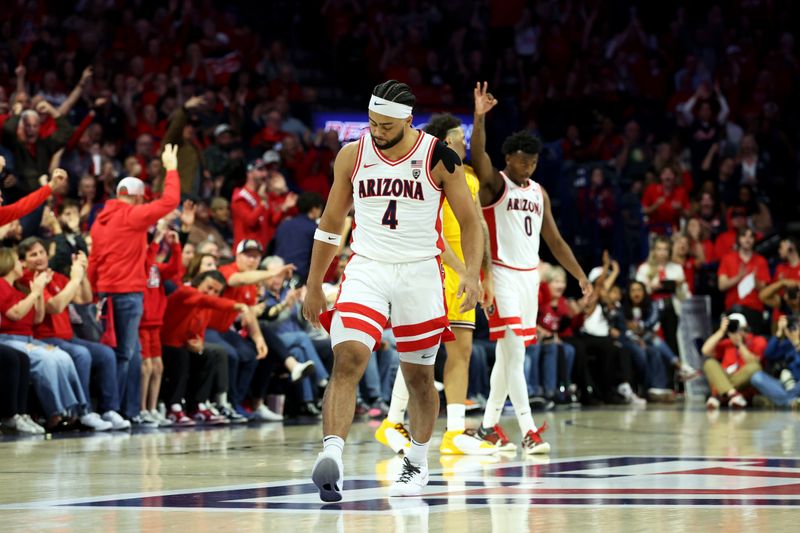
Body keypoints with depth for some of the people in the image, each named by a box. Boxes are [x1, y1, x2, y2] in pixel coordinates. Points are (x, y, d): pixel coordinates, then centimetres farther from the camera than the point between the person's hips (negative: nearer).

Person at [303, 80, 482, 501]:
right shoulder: (352, 156, 1)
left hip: (419, 273, 0)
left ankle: (417, 463, 32)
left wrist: (472, 272, -13)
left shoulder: (438, 158, -6)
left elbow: (469, 221, 1)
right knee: (347, 360, -21)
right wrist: (314, 287, 12)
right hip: (366, 270, 1)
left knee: (418, 375, 10)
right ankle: (331, 458, -33)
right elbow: (331, 224, 11)